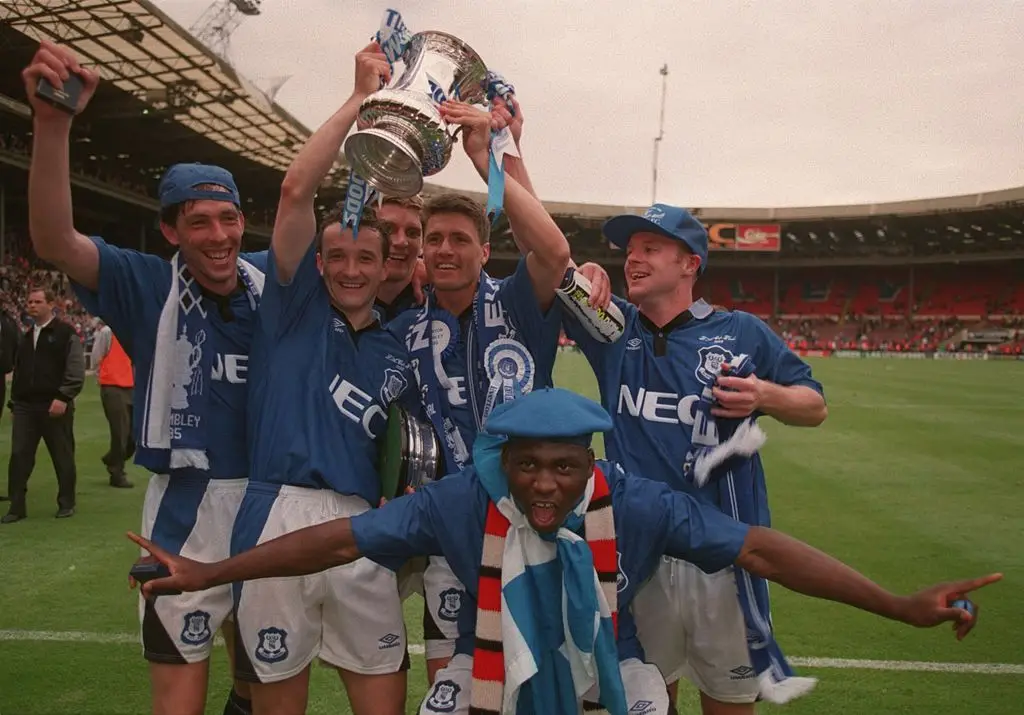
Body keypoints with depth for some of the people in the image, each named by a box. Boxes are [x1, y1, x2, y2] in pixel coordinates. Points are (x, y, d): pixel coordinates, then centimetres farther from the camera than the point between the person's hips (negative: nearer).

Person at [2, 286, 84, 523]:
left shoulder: (66, 333, -4)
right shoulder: (26, 336, 17)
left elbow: (76, 371, -11)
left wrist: (63, 397, -18)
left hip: (55, 405, -5)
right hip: (25, 406, 6)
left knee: (63, 457, 4)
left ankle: (66, 504, 16)